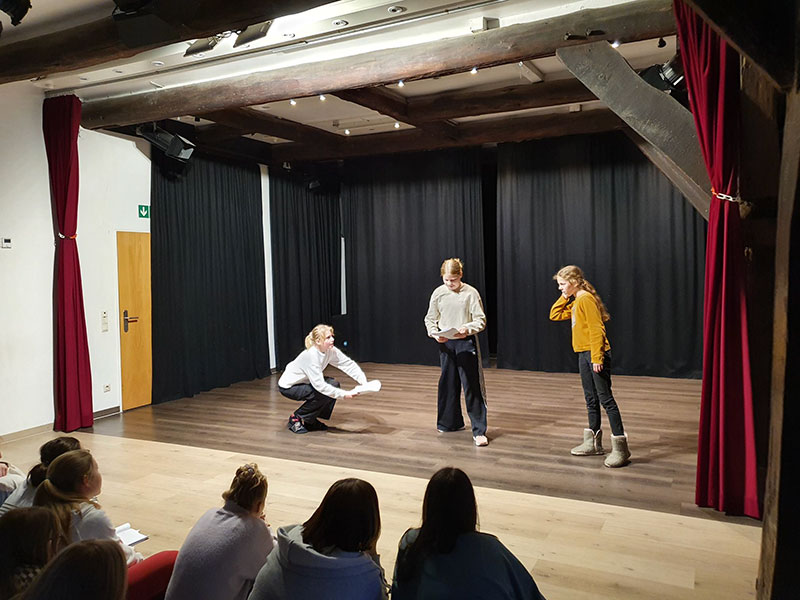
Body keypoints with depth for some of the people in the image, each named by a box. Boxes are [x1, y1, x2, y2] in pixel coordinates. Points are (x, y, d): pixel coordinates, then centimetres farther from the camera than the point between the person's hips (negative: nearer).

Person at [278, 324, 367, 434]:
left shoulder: (331, 350, -14)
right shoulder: (311, 356, -34)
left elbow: (349, 364, -13)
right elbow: (319, 385, -36)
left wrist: (364, 382, -27)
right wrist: (344, 394, -38)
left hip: (304, 382, 8)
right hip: (288, 386, -8)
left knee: (334, 384, -7)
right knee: (325, 394, -23)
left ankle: (311, 420, 6)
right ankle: (296, 418, -4)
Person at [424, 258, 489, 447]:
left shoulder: (471, 293, -8)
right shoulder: (438, 293, 1)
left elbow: (481, 320, -8)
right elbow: (430, 319, 7)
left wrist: (467, 329, -27)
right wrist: (435, 333, -12)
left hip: (466, 343, -4)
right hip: (446, 344, 4)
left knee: (472, 386, -5)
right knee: (448, 383, 13)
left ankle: (479, 431, 0)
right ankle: (452, 422, 31)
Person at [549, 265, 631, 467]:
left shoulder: (586, 299, -13)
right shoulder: (575, 302, 16)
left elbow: (596, 329, -19)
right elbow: (554, 315, 21)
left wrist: (597, 357, -23)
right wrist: (564, 297, 11)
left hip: (595, 354, -10)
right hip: (583, 354, 10)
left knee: (605, 398, -9)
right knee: (591, 399, 15)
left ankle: (620, 448, -5)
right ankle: (593, 443, 25)